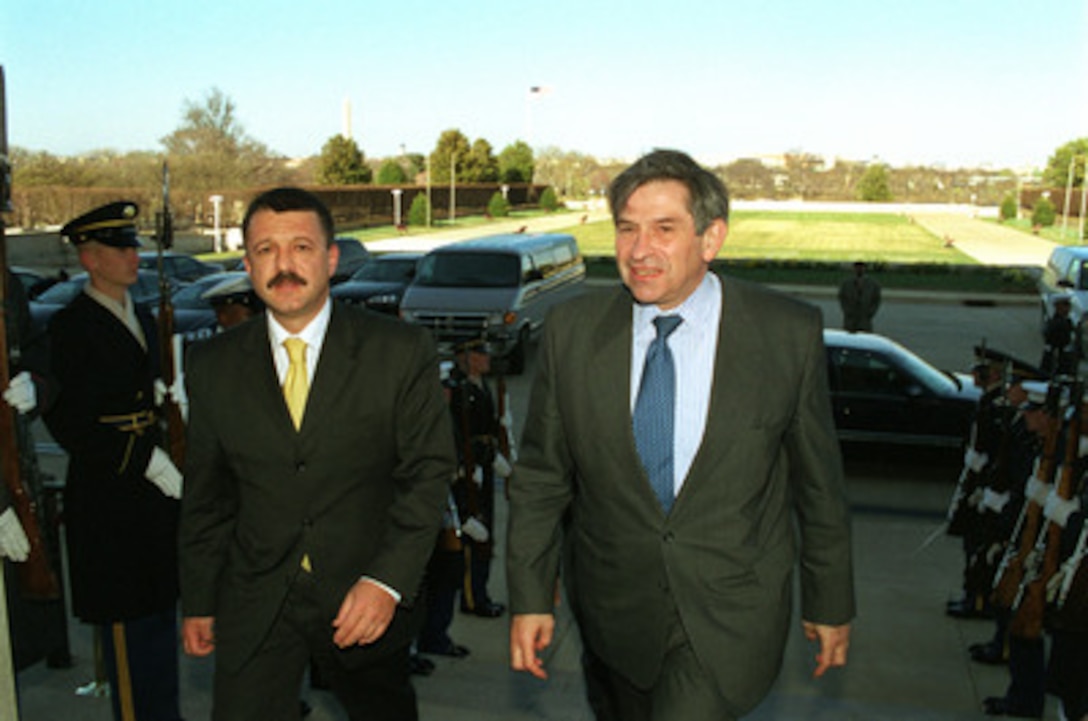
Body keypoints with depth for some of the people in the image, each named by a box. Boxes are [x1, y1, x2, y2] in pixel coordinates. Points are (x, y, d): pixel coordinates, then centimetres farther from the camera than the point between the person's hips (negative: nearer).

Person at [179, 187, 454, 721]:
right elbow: (205, 496, 7)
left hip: (367, 601, -1)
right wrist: (198, 602, 9)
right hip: (254, 612, 1)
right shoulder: (212, 365, 1)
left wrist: (388, 581, -18)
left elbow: (428, 473, -9)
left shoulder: (401, 351, -8)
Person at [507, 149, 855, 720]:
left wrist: (831, 604, 7)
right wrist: (529, 597, 0)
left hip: (731, 614, -2)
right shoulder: (571, 331, -6)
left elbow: (818, 481, -1)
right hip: (615, 607, 3)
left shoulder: (789, 333, -10)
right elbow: (539, 477, 0)